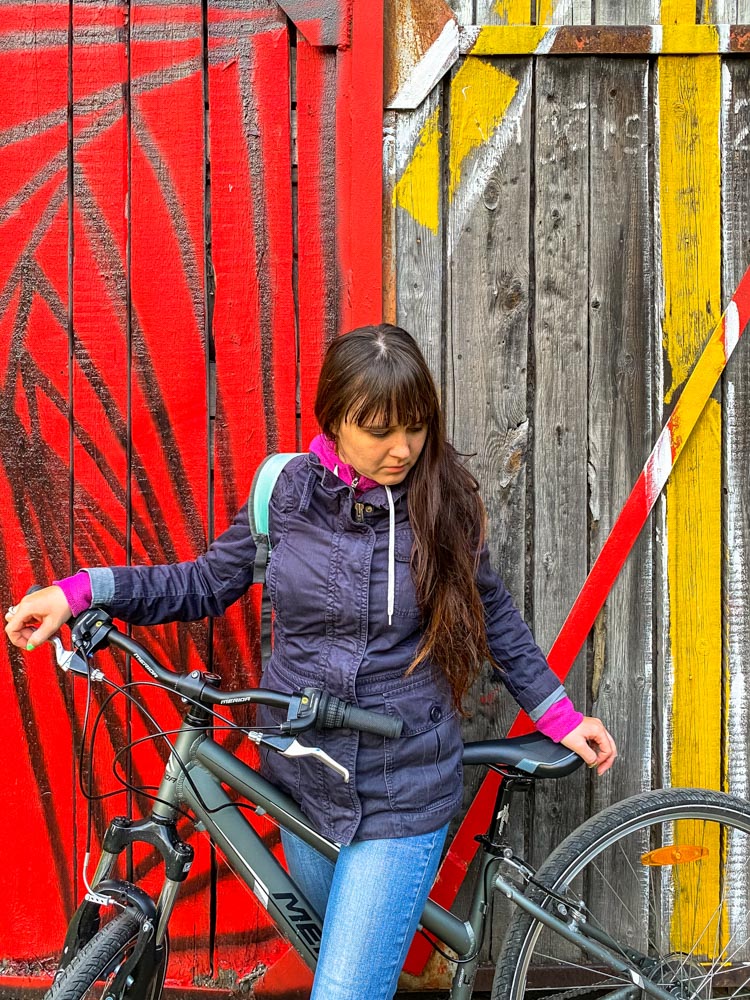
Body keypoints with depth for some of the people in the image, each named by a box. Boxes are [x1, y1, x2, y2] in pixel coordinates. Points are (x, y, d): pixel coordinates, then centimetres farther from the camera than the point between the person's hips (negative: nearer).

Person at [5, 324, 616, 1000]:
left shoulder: (443, 501, -9)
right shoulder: (289, 492, -5)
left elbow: (491, 611, 7)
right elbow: (209, 582, 7)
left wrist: (559, 716, 7)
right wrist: (81, 591, -4)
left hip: (402, 799, -3)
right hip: (308, 784, 3)